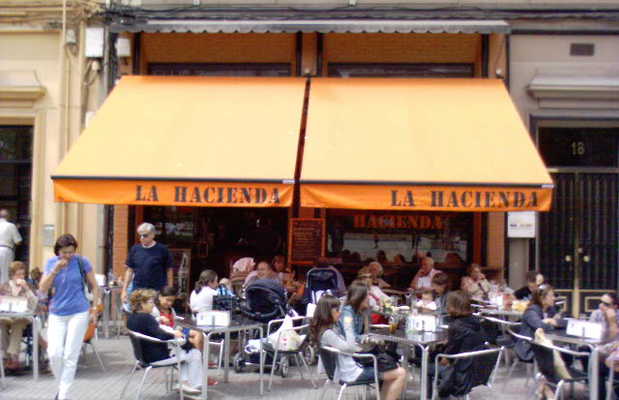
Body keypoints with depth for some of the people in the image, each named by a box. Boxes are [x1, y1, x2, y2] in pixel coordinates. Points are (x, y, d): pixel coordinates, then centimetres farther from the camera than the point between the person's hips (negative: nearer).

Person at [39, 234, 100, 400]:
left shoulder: (81, 261, -5)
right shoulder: (51, 262, 3)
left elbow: (94, 286, 4)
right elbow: (42, 289, -3)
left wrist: (95, 309, 0)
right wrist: (55, 270, -15)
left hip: (78, 313, -2)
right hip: (56, 314, 2)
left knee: (70, 356, -1)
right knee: (54, 354, -6)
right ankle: (61, 386, 18)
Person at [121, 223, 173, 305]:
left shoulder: (162, 250, -2)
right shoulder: (135, 249, 7)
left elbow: (169, 271, 2)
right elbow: (130, 270, 12)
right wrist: (124, 290, 7)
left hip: (157, 291, -3)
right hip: (137, 291, 3)